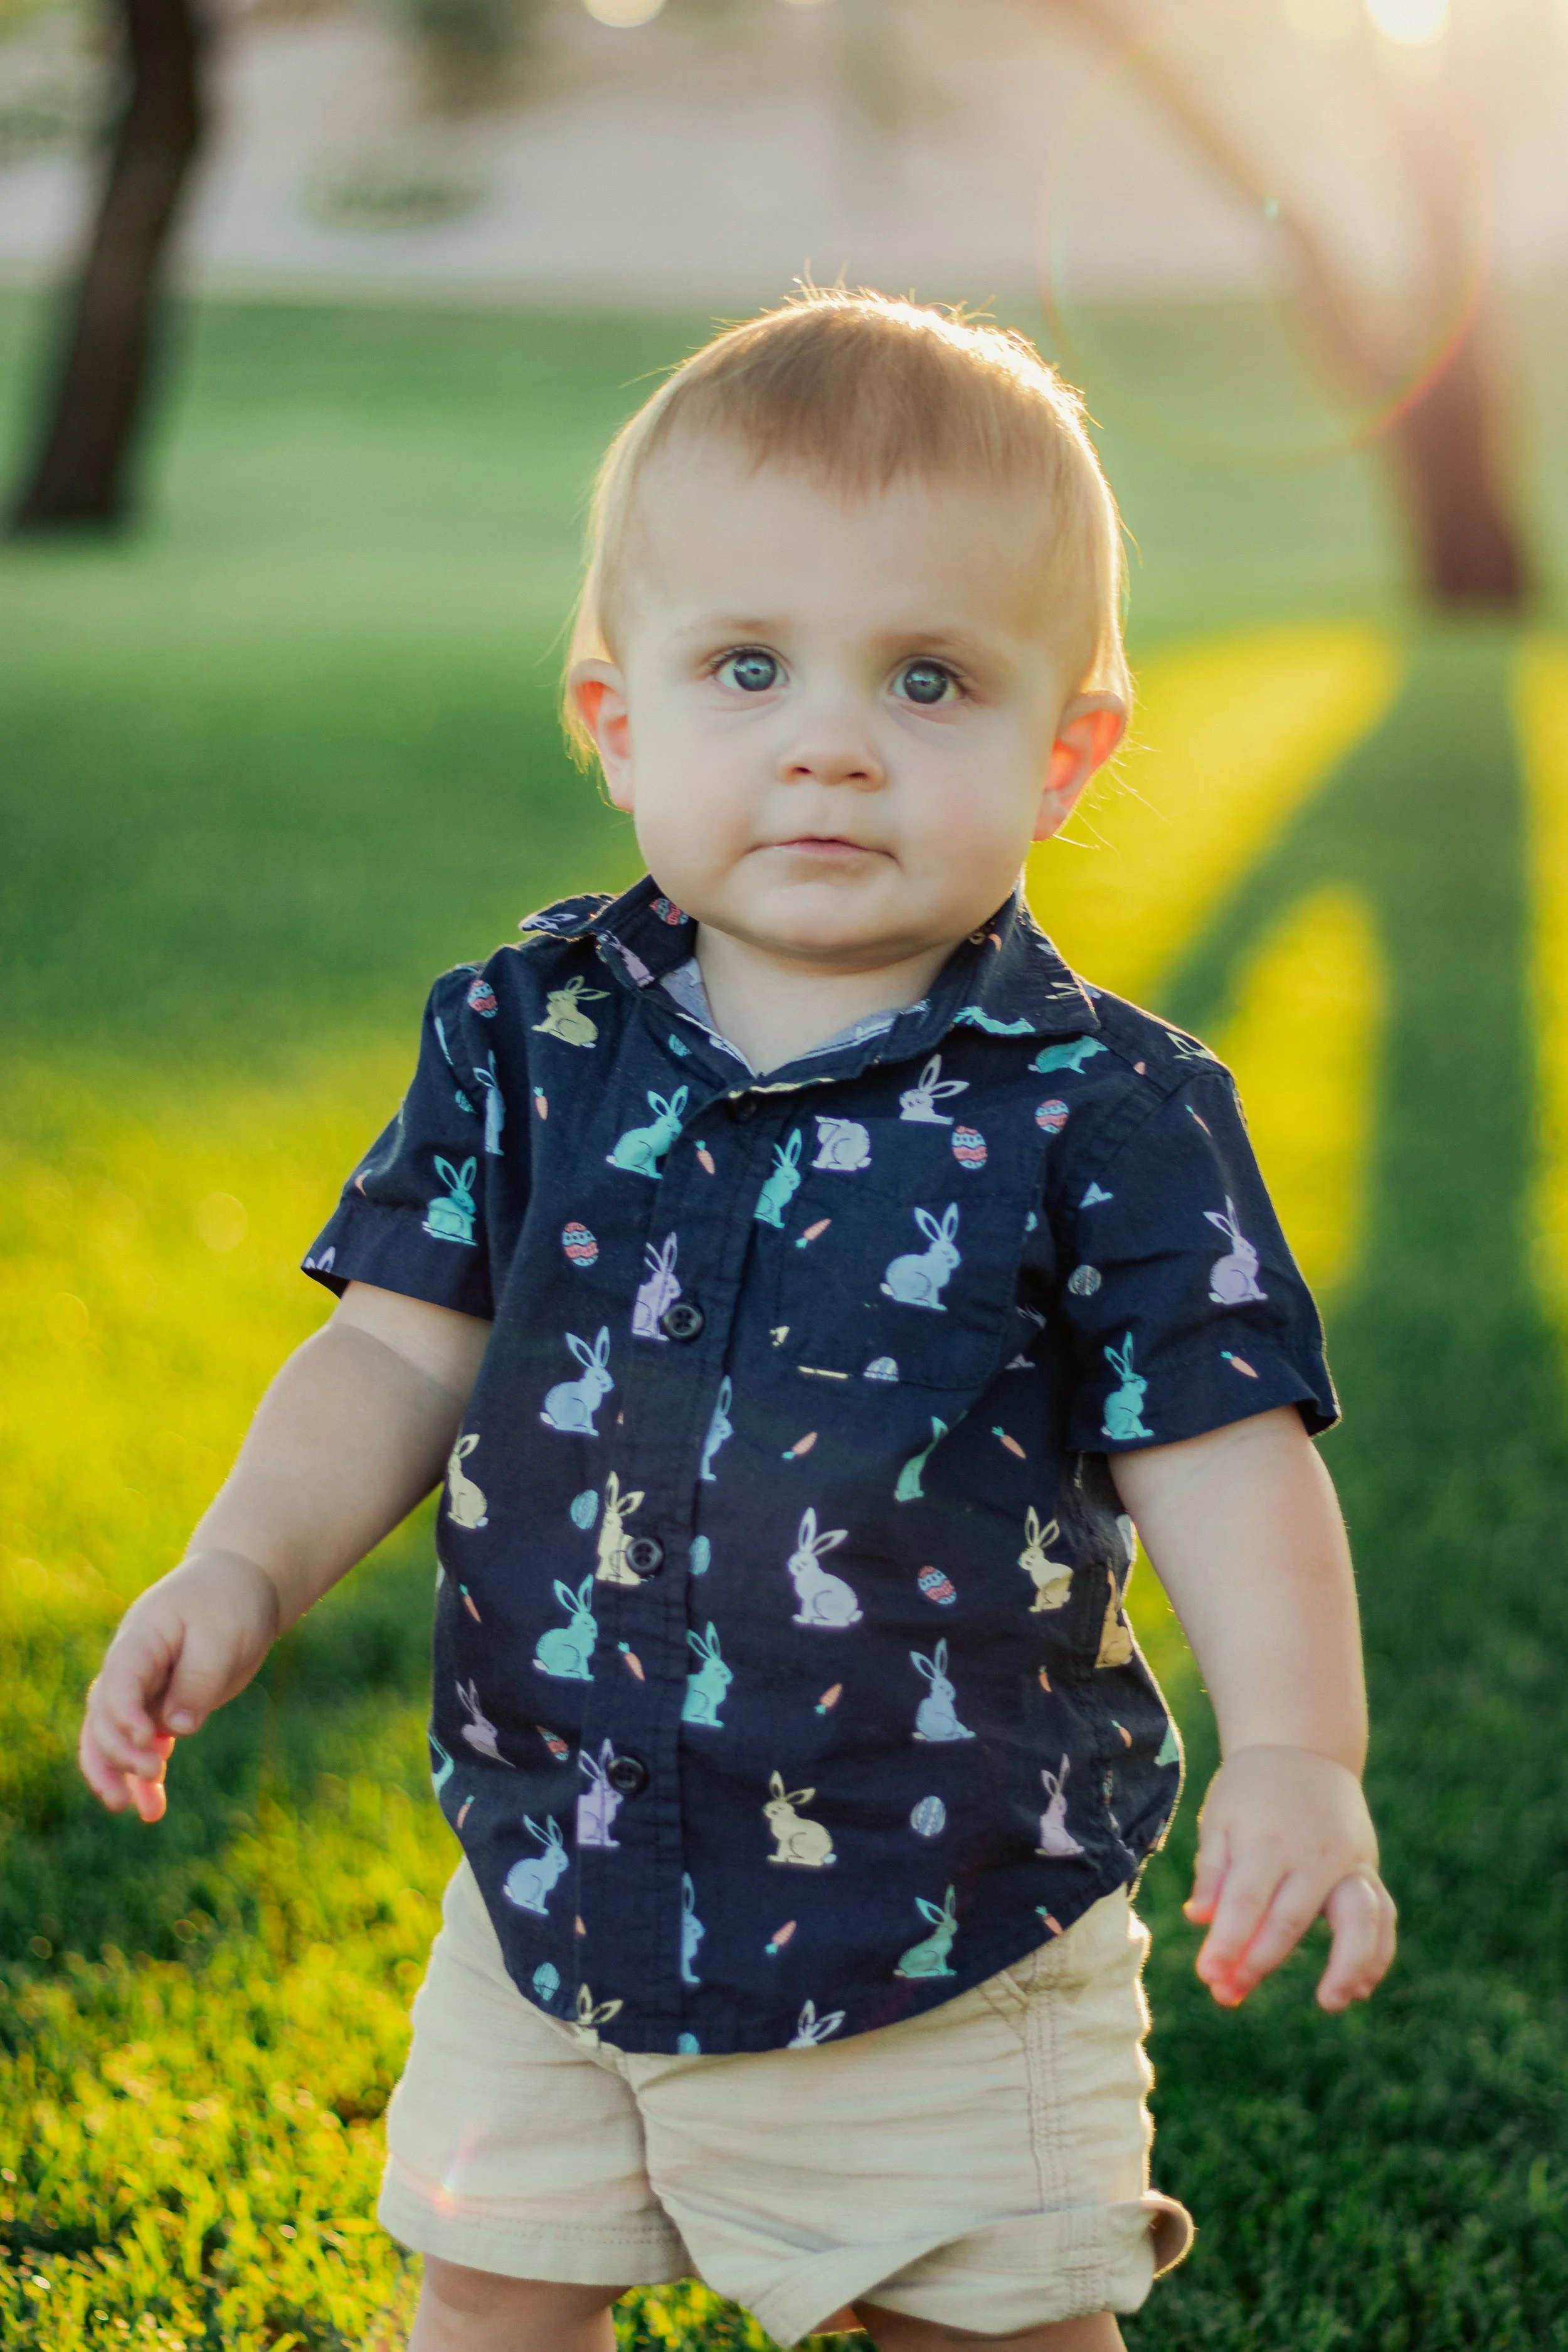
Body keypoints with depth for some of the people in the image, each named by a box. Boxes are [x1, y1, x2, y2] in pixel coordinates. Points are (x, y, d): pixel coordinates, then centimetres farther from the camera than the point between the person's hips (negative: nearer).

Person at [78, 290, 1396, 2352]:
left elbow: (1223, 1462, -12)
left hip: (950, 1936, -3)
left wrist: (1296, 1751, -26)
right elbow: (405, 1353, 1)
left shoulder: (1104, 1113, -13)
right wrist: (243, 1569, -14)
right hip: (557, 1880, 3)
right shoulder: (528, 1041, -4)